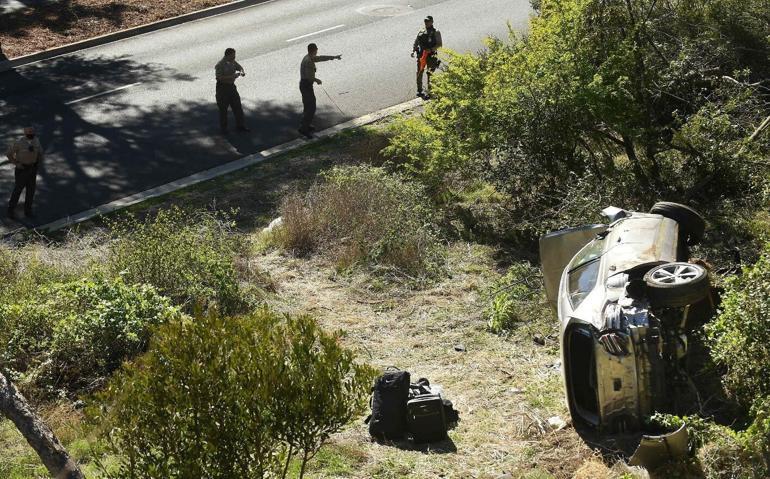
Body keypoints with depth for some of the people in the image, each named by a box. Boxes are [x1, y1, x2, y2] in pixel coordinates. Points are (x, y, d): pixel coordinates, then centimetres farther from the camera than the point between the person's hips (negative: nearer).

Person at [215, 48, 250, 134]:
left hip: (231, 86, 7)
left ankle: (240, 126, 20)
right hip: (222, 87, -7)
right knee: (223, 108, 4)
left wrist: (242, 72, -6)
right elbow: (219, 77, -28)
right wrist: (232, 76, -32)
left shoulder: (233, 62, 3)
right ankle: (223, 128, 17)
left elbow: (239, 67, 18)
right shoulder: (220, 65, -19)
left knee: (238, 107, 9)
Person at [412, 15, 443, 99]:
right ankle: (419, 90, 23)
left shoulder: (436, 32, 0)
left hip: (431, 56, -4)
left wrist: (431, 49, -19)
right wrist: (413, 51, 0)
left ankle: (429, 92, -2)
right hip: (421, 55, 5)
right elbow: (416, 42, 16)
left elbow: (440, 44, -6)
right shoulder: (421, 32, 13)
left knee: (430, 74, -6)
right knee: (419, 73, 9)